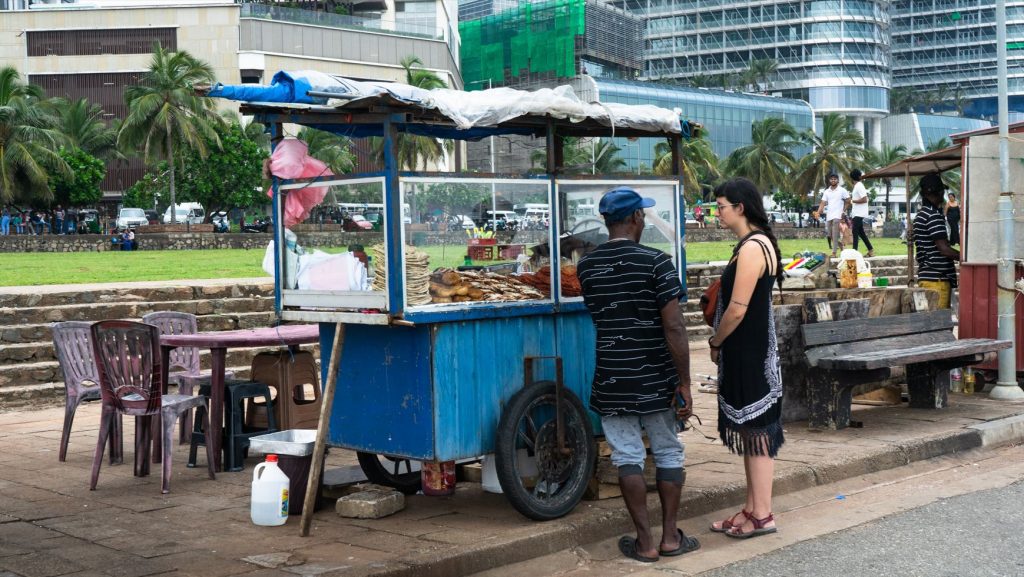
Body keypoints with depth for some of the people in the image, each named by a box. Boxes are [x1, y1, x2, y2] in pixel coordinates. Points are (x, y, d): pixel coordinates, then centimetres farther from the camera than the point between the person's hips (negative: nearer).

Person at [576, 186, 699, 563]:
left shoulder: (586, 266, 2)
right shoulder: (655, 261, -11)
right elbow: (674, 327, -15)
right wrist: (684, 383, -9)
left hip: (612, 380, 2)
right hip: (657, 379, -2)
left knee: (628, 457, 6)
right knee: (668, 453, 12)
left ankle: (645, 543, 9)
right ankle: (670, 537, 18)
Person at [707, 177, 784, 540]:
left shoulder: (752, 248, -19)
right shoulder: (757, 243, 12)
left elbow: (737, 309, -21)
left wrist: (716, 343, -7)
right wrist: (722, 342, 12)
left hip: (749, 354, -10)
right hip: (748, 352, 10)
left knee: (756, 432, -2)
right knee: (751, 432, 14)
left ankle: (762, 516, 5)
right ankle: (753, 509, 23)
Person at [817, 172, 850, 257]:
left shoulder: (842, 190, -1)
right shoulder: (826, 192, 11)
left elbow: (848, 201, 3)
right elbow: (823, 203, 6)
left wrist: (844, 211, -5)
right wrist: (818, 213, -9)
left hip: (837, 216, -5)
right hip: (828, 216, 5)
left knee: (835, 235, -12)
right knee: (830, 235, 7)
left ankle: (834, 253, -11)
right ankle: (841, 247, 26)